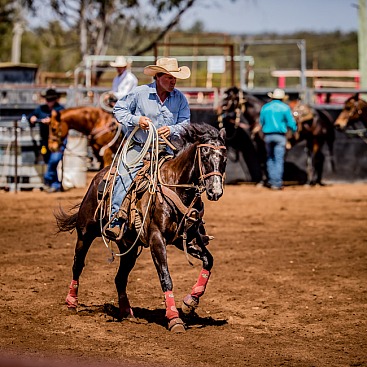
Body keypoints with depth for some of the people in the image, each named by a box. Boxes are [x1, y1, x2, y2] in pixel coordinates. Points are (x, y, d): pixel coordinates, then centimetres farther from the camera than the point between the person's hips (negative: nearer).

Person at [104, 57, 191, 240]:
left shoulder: (180, 98, 5)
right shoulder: (140, 93, -3)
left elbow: (185, 123, 3)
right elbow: (119, 109, 4)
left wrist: (172, 130, -19)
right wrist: (136, 120, -14)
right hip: (138, 147, -3)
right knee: (125, 175, -25)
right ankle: (115, 221, -23)